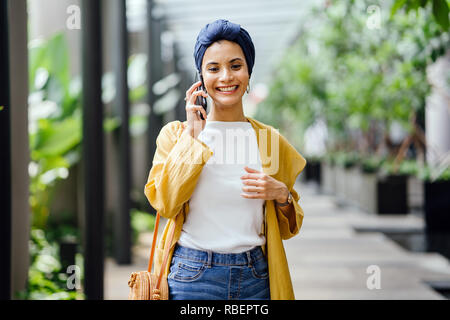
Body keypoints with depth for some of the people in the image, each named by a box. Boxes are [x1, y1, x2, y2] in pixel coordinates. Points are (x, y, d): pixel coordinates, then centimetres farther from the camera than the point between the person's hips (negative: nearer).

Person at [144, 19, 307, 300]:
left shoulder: (270, 139, 7)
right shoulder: (176, 134, 2)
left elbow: (289, 228, 13)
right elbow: (165, 202, -14)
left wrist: (282, 194, -8)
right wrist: (192, 135, -9)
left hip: (256, 277, 2)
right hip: (193, 277, -2)